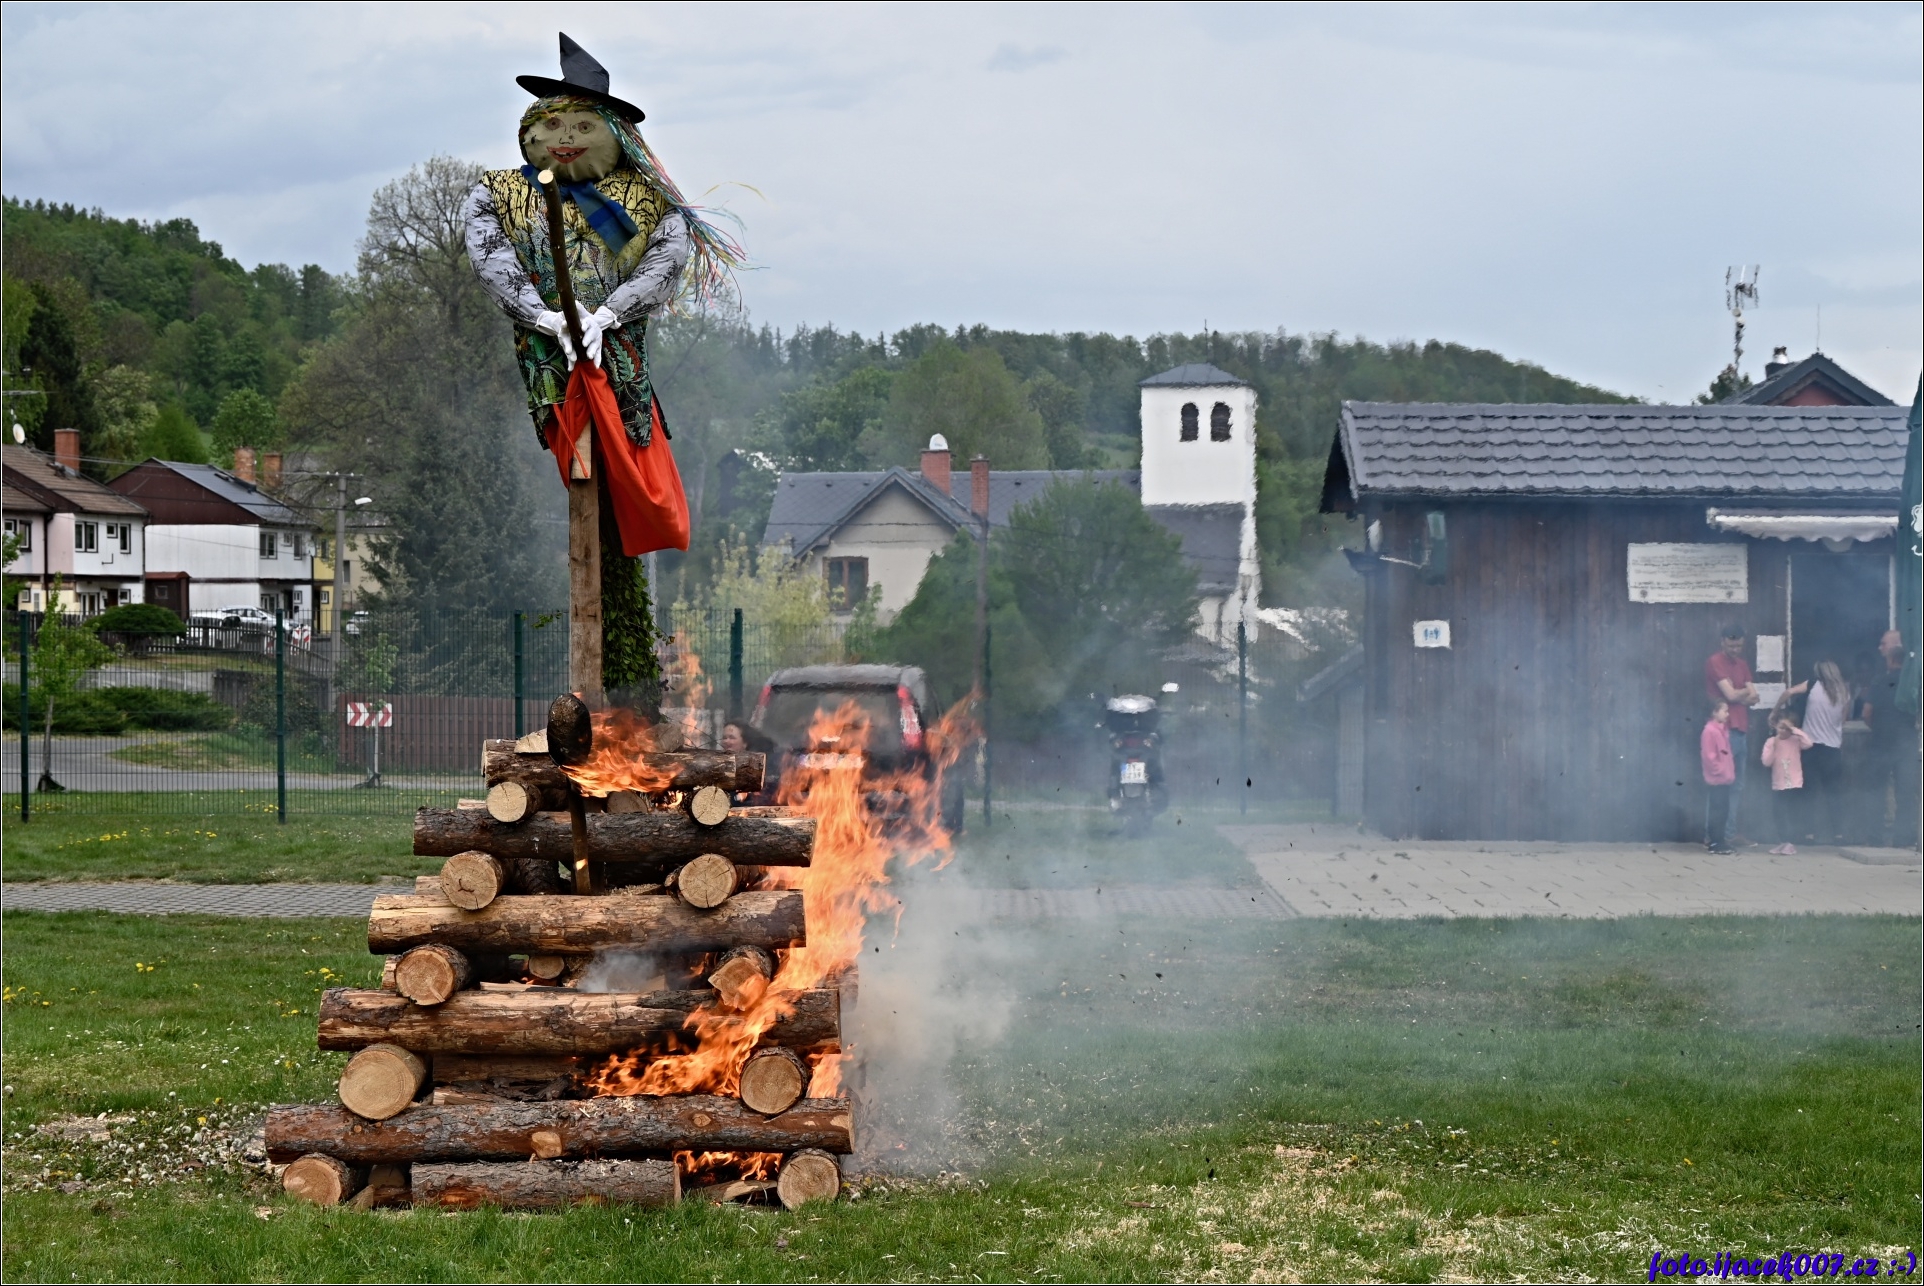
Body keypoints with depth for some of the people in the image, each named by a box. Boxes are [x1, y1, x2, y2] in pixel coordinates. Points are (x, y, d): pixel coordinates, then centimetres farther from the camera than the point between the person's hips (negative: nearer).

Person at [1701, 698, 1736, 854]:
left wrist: (1729, 771, 14)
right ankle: (1715, 843, -1)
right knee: (1715, 811, -5)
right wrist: (1719, 770, -15)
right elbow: (1709, 756, -18)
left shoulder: (1723, 729, 13)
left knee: (1723, 810, 11)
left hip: (1724, 778, 9)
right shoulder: (1710, 731, -15)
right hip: (1715, 779, -9)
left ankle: (1719, 841, 16)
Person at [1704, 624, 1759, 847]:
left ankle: (1730, 833, 10)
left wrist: (1738, 695, -8)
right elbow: (1732, 695, -12)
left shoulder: (1742, 663, 18)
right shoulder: (1715, 662, -6)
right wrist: (1746, 691, 7)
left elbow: (1753, 698, 10)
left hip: (1742, 730, 8)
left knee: (1737, 786, 7)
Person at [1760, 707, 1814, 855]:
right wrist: (1773, 746, -15)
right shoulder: (1771, 742, 0)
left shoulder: (1796, 740, -2)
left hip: (1794, 784, -3)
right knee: (1779, 815, 9)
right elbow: (1767, 762, -6)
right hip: (1778, 785, 3)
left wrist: (1794, 730, -19)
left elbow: (1808, 743, -22)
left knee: (1792, 814, -4)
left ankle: (1791, 843, -3)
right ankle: (1782, 842, 20)